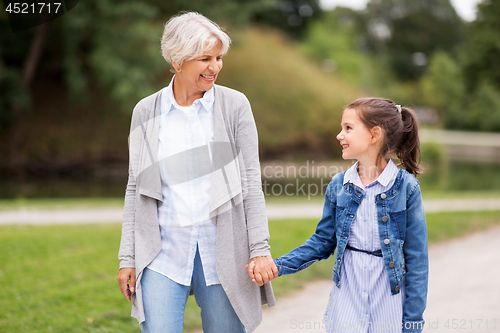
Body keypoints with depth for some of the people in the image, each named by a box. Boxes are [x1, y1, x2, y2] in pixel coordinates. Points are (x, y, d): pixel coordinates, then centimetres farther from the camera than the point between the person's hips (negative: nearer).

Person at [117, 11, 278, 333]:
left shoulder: (235, 105, 0)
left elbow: (251, 182, 0)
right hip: (164, 252, 1)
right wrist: (127, 258, 5)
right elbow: (136, 188, 8)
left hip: (222, 251, 0)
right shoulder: (146, 112, 4)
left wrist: (260, 249, -7)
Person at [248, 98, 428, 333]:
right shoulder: (338, 186, 2)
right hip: (346, 298, 3)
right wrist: (277, 266, -3)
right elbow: (322, 242, 9)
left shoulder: (406, 187, -10)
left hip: (390, 303, -3)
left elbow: (416, 258, -7)